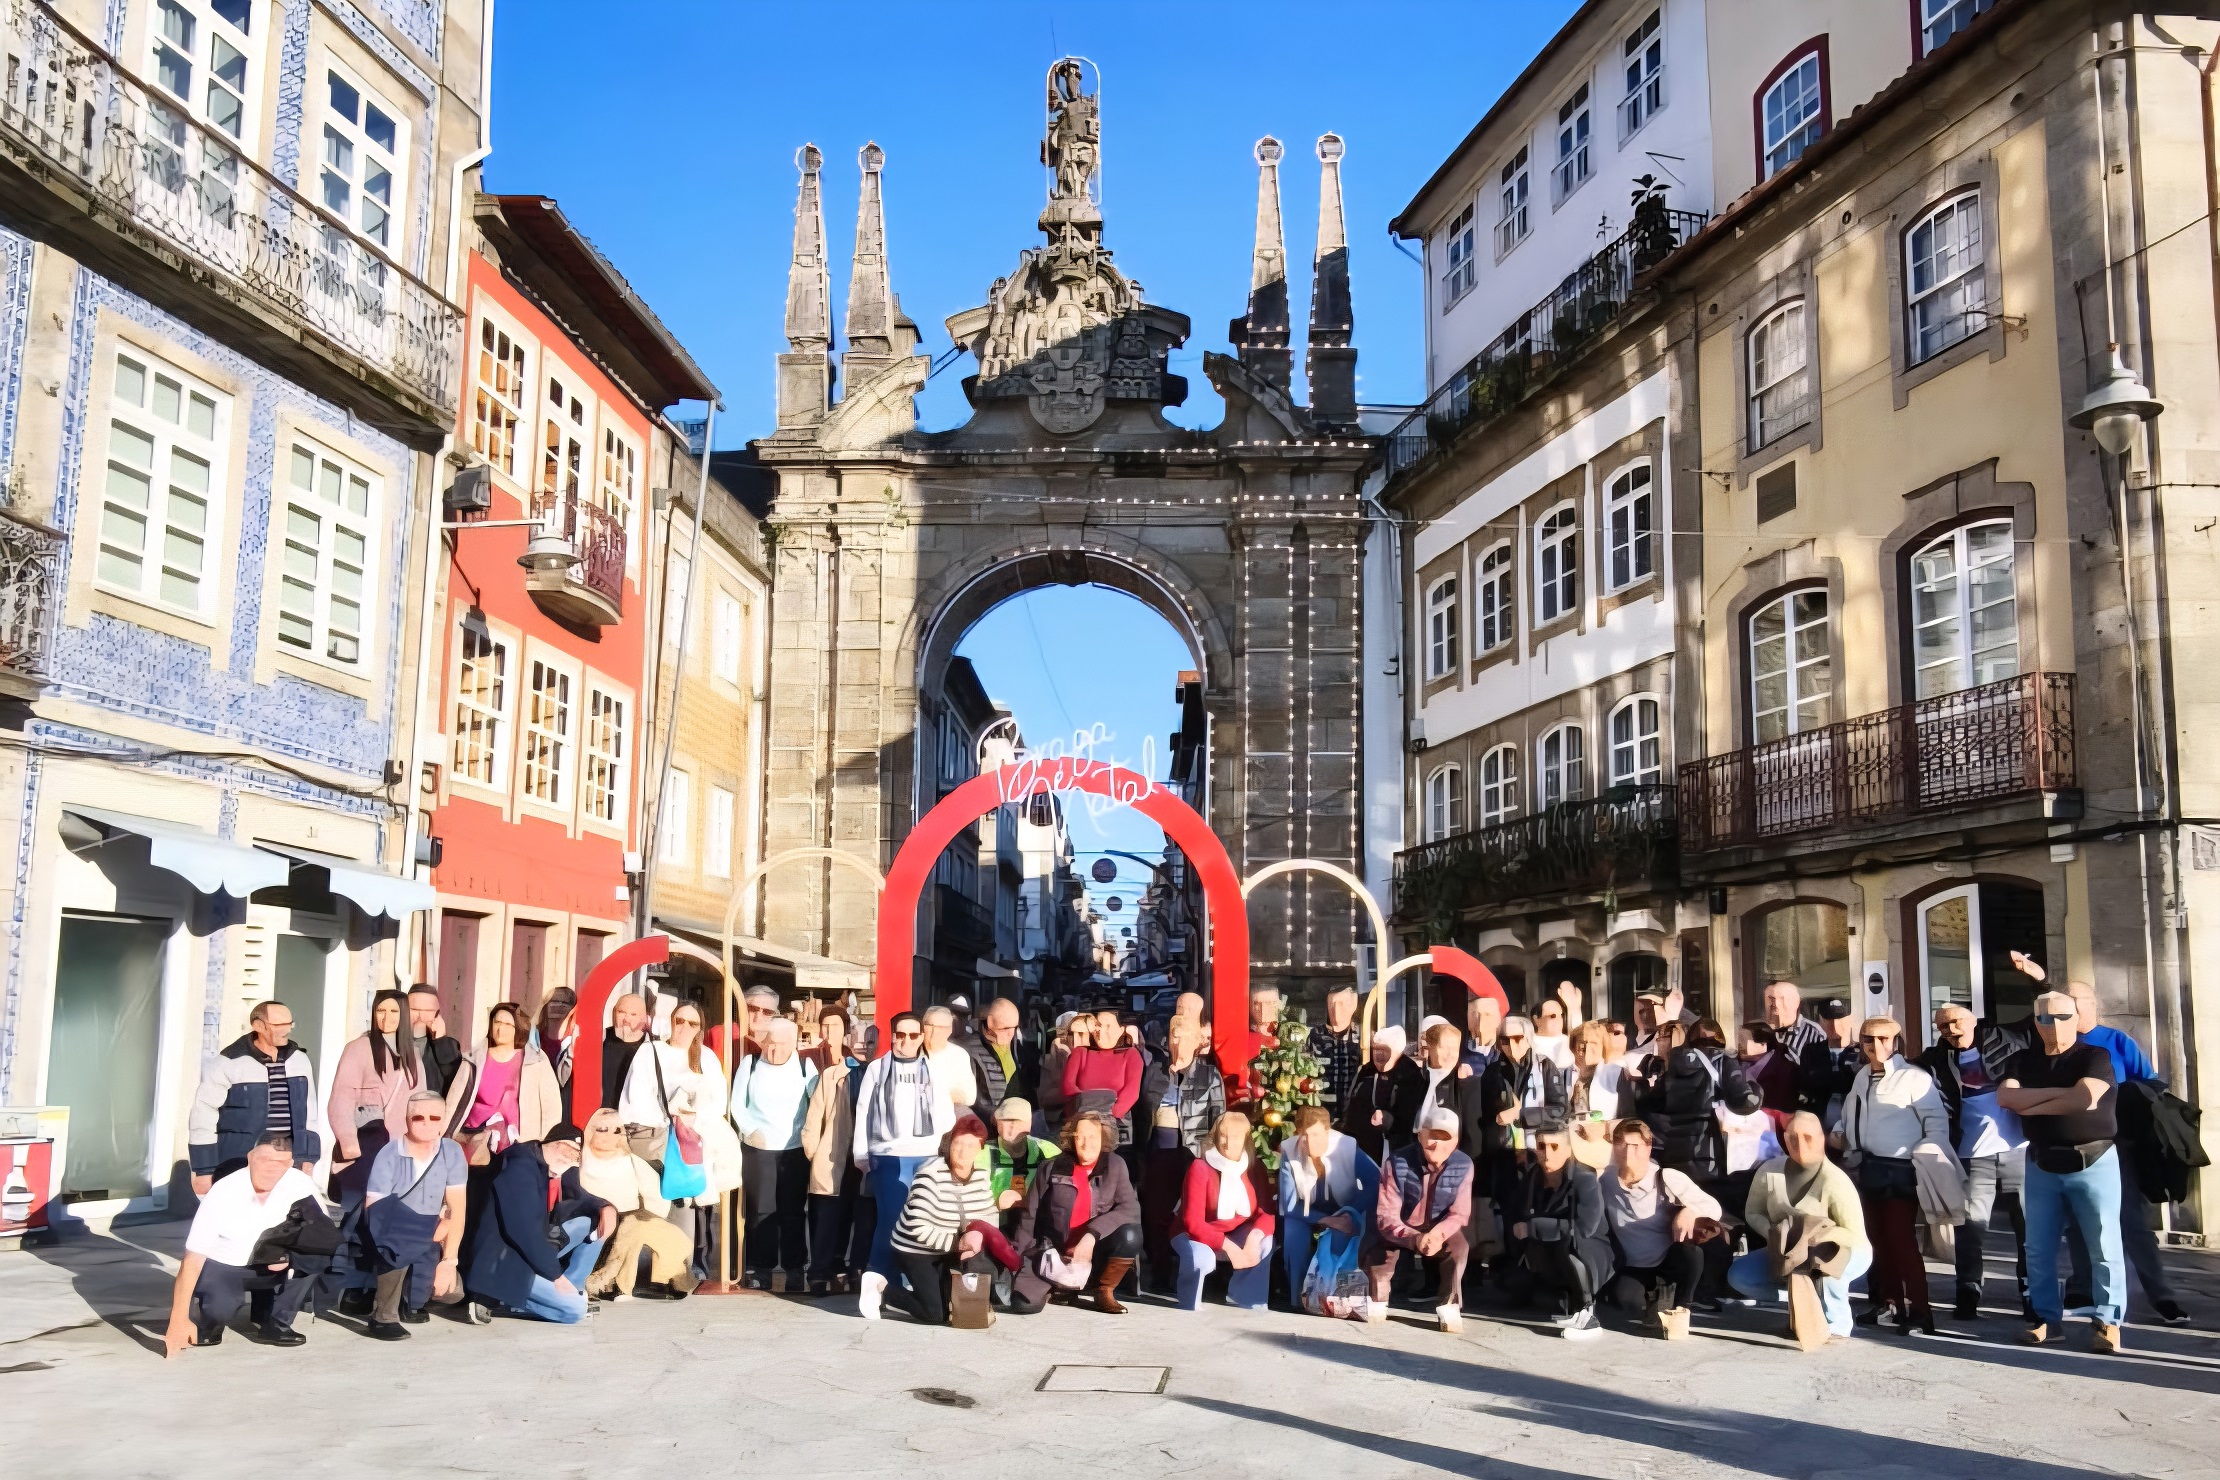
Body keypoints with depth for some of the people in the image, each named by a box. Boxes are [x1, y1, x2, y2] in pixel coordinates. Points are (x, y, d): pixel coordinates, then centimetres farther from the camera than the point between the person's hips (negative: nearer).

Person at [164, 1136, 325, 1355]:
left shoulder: (300, 1184, -19)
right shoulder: (223, 1192, -27)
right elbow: (193, 1259, -26)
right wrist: (178, 1321, -30)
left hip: (269, 1264, 3)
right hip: (220, 1266, -3)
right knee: (220, 1307, -33)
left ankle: (278, 1324, -6)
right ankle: (208, 1322, 5)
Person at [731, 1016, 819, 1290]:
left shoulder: (805, 1065, -2)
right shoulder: (750, 1063, 0)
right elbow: (737, 1103, 4)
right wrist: (750, 1130, -6)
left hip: (795, 1149, 0)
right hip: (758, 1148, 1)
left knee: (793, 1210, 4)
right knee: (761, 1210, 3)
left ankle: (794, 1268, 11)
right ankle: (762, 1268, 11)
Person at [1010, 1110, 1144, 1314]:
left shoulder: (1115, 1166, -2)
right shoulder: (1053, 1167, -1)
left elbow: (1130, 1209, -14)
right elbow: (1029, 1214, 6)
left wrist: (1092, 1235, -25)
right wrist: (1018, 1254, 2)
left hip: (1096, 1253, 0)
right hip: (1054, 1253, 0)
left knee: (1130, 1235, -29)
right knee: (1023, 1303, -23)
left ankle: (1104, 1292, -2)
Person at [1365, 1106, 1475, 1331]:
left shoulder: (1463, 1165, -20)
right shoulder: (1397, 1162, -26)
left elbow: (1459, 1215, -16)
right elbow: (1386, 1216, -27)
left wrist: (1438, 1234, -39)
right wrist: (1415, 1238, -46)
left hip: (1440, 1230, 1)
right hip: (1401, 1229, -1)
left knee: (1459, 1244, -30)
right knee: (1377, 1248, -30)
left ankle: (1449, 1307, -14)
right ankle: (1377, 1303, -3)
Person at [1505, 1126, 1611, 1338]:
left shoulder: (1585, 1181, -22)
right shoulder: (1530, 1177, -3)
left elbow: (1584, 1227, -36)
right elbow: (1512, 1213, 9)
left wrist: (1532, 1227, -30)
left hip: (1593, 1257, -6)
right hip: (1551, 1264, 6)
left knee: (1568, 1241, -36)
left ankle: (1585, 1314, -20)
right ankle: (1568, 1303, 6)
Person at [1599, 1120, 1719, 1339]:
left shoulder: (1668, 1178, -15)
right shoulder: (1605, 1182, -8)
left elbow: (1713, 1207, -12)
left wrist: (1690, 1212, -32)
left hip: (1671, 1262, -1)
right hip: (1634, 1268, 1)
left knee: (1691, 1251, -36)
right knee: (1626, 1300, -32)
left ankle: (1679, 1308, -8)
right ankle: (1655, 1297, 8)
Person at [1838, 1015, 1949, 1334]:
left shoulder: (1914, 1077, -7)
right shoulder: (1861, 1077, 15)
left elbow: (1937, 1121, -11)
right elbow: (1852, 1118, 23)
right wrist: (1841, 1135, 5)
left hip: (1898, 1171, -7)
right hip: (1865, 1169, 7)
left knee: (1901, 1241, -8)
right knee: (1876, 1239, 13)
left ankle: (1918, 1310, -2)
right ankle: (1887, 1301, 23)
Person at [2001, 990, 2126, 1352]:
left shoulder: (2095, 1057, -4)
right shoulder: (2023, 1060, 9)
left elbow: (2084, 1097, -21)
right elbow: (2005, 1096, -7)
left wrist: (2032, 1106, -9)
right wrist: (2058, 1092, -15)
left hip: (2093, 1161, -4)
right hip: (2042, 1165, 4)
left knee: (2104, 1246, -2)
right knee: (2038, 1248, 7)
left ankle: (2108, 1320, 5)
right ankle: (2045, 1316, 16)